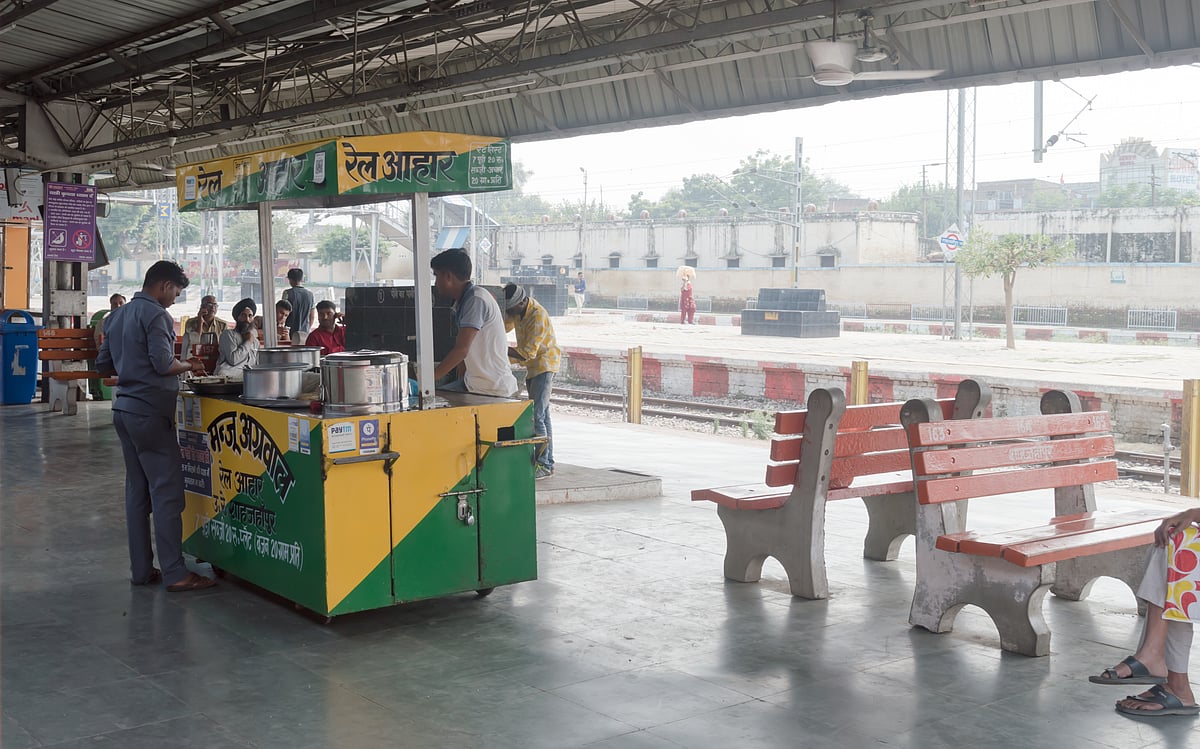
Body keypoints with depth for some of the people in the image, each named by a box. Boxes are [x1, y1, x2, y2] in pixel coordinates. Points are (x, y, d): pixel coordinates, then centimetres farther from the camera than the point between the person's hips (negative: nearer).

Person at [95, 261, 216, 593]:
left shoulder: (119, 314, 14)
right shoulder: (155, 314, -12)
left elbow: (104, 364, 18)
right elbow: (164, 364, -21)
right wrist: (189, 365, -3)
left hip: (125, 409, 9)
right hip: (151, 412, -9)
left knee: (137, 490, 11)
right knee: (167, 492, -6)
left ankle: (141, 569, 15)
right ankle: (174, 573, -5)